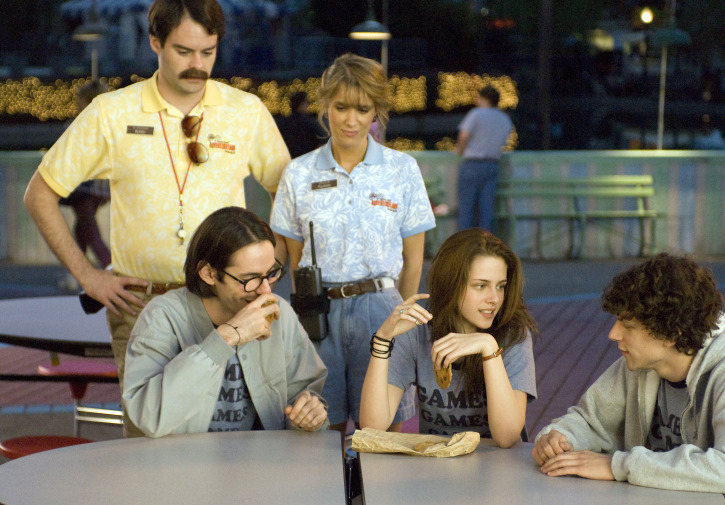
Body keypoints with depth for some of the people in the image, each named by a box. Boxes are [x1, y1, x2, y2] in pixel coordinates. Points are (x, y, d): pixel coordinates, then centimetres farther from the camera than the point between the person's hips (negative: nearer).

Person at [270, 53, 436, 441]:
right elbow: (295, 258, 10)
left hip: (379, 309, -1)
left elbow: (413, 259, 7)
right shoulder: (299, 173, 6)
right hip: (319, 312, 1)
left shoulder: (402, 170, 4)